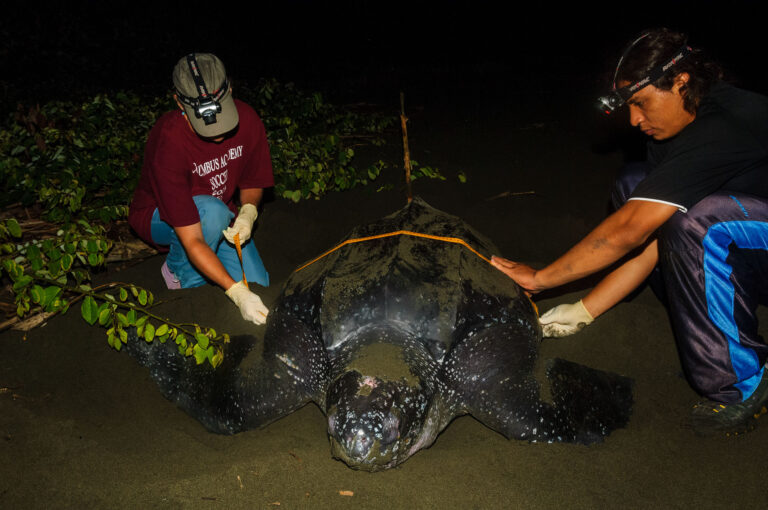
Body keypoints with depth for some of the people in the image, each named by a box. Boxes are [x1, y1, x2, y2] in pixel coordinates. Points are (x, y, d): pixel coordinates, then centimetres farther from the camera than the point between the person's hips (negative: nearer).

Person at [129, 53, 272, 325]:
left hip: (219, 214, 5)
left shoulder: (246, 119, -21)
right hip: (159, 219, -4)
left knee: (258, 285, -14)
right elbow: (192, 240, -38)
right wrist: (237, 293, -45)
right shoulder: (168, 143, -36)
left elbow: (253, 184, -2)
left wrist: (247, 214, -26)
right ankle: (179, 269, -7)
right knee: (212, 211, -39)